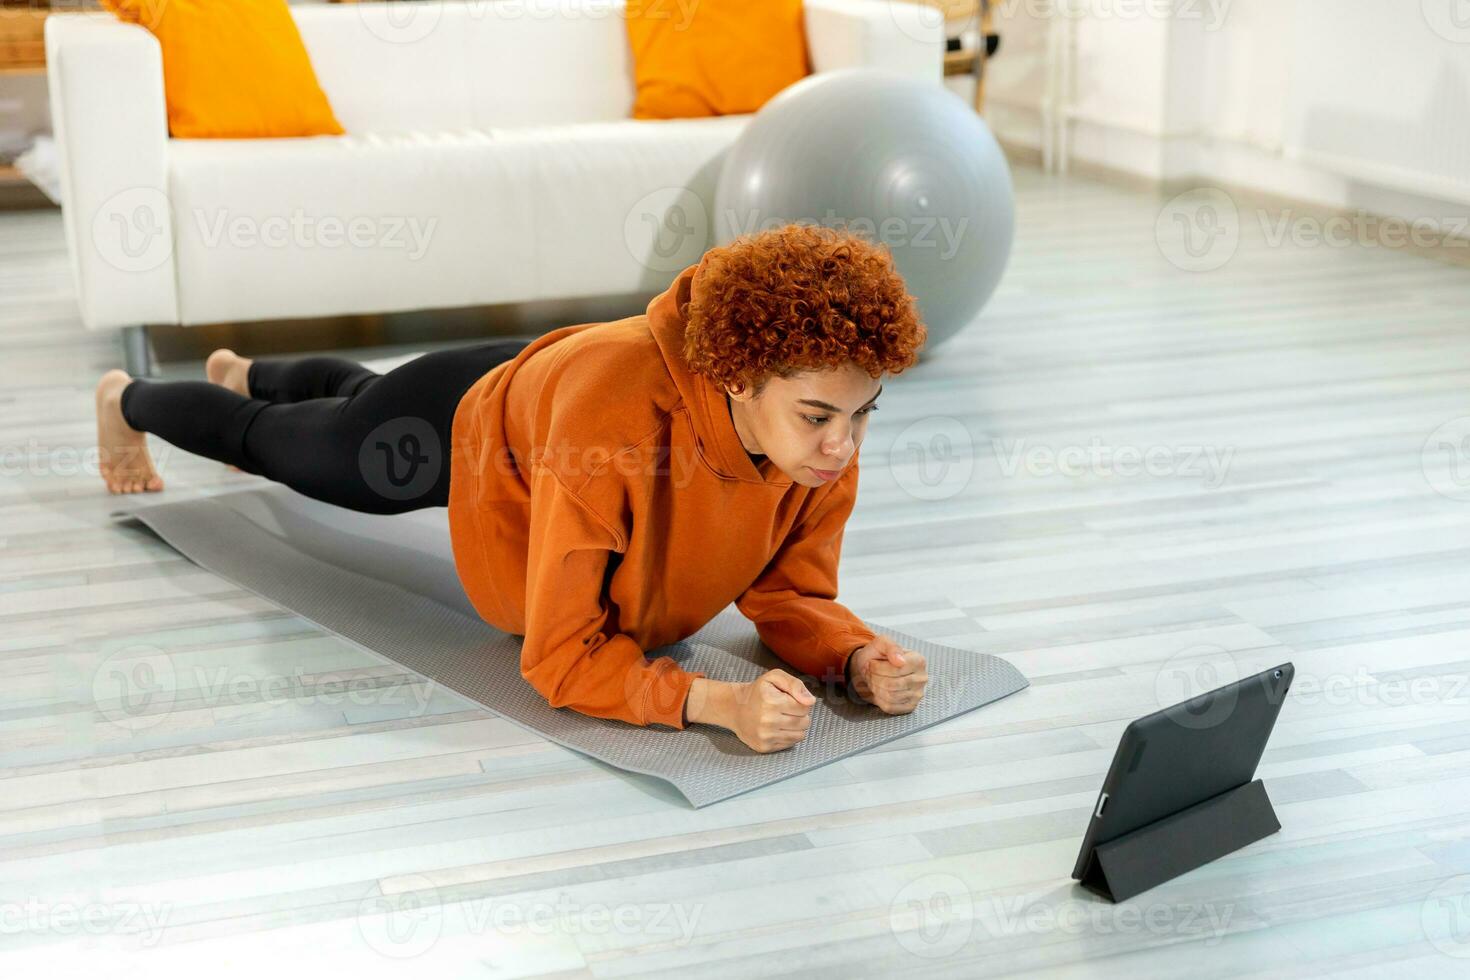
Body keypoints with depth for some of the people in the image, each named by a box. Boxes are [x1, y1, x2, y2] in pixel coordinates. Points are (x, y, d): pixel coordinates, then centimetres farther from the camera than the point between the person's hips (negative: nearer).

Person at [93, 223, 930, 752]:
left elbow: (789, 592, -20)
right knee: (275, 441, 28)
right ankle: (128, 398, 62)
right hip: (461, 427, -5)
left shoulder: (826, 439, -34)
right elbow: (561, 656, -44)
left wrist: (857, 657, -42)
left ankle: (248, 373, 73)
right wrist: (717, 701, -59)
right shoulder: (618, 415, -50)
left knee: (353, 395, 38)